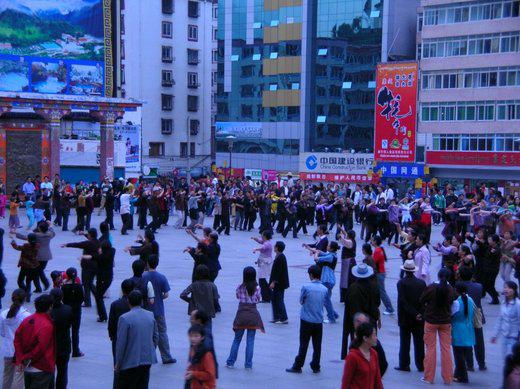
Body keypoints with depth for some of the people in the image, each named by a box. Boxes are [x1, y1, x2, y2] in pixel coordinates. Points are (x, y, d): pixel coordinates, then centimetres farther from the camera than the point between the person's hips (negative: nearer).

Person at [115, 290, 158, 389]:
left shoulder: (124, 318, -15)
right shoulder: (150, 315, 3)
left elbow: (121, 343, -13)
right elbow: (156, 337, 10)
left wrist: (118, 363, -3)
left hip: (130, 362, -5)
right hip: (148, 360, 5)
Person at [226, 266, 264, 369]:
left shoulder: (240, 287, -6)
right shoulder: (257, 288, -7)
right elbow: (258, 299, 5)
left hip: (241, 314, 1)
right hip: (253, 314, -1)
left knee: (237, 339, 12)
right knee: (250, 340, 6)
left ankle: (230, 362, 16)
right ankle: (248, 364, 7)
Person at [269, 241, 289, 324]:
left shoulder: (280, 257, -20)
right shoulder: (279, 256, 11)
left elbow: (278, 271, -23)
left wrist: (273, 282, -21)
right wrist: (273, 281, 19)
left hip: (279, 283, -10)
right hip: (278, 283, 10)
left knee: (279, 300, -3)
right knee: (274, 298, 14)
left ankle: (284, 319, 4)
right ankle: (276, 317, 20)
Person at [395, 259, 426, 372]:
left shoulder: (401, 283, -11)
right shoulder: (422, 283, 0)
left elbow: (403, 301, -18)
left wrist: (414, 314, -15)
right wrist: (418, 314, -4)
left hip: (405, 318, -3)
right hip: (420, 319, 3)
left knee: (405, 343, 5)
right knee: (419, 342, 10)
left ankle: (404, 364, 9)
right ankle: (420, 365, 14)